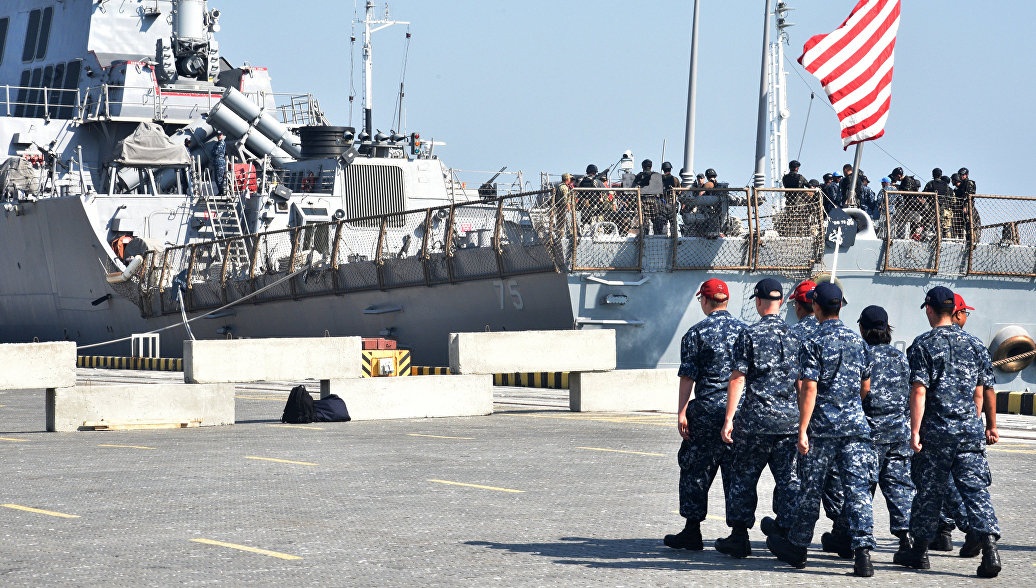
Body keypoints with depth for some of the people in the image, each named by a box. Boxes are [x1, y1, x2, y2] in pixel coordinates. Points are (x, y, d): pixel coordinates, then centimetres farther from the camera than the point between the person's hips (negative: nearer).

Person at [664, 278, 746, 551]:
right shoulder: (743, 330, 8)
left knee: (696, 470, 6)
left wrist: (682, 411, -3)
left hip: (707, 409, -4)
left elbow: (688, 376, -7)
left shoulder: (696, 333, -5)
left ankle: (692, 532, 8)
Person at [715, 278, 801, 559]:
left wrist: (728, 419, -7)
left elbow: (738, 379, -9)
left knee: (744, 477, 7)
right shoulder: (796, 335, 6)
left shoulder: (749, 335, -6)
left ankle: (739, 536, 10)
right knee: (789, 479, 6)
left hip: (756, 420, -3)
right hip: (791, 420, 3)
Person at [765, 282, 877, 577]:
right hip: (856, 425, 3)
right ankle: (863, 550, -12)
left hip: (822, 427, -3)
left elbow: (809, 390, -15)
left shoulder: (813, 345, -9)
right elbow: (866, 387, 14)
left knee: (810, 489, 9)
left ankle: (796, 547, 23)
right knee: (858, 489, -2)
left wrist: (802, 430, -14)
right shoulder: (858, 342, 7)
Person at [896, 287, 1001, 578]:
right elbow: (979, 393, 13)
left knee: (929, 491, 7)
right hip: (970, 431, 4)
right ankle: (989, 547, -14)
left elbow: (919, 392, -12)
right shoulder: (972, 345, 9)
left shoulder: (924, 344, -6)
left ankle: (920, 551, 17)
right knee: (976, 488, 0)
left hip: (936, 431, -4)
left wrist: (915, 431, -10)